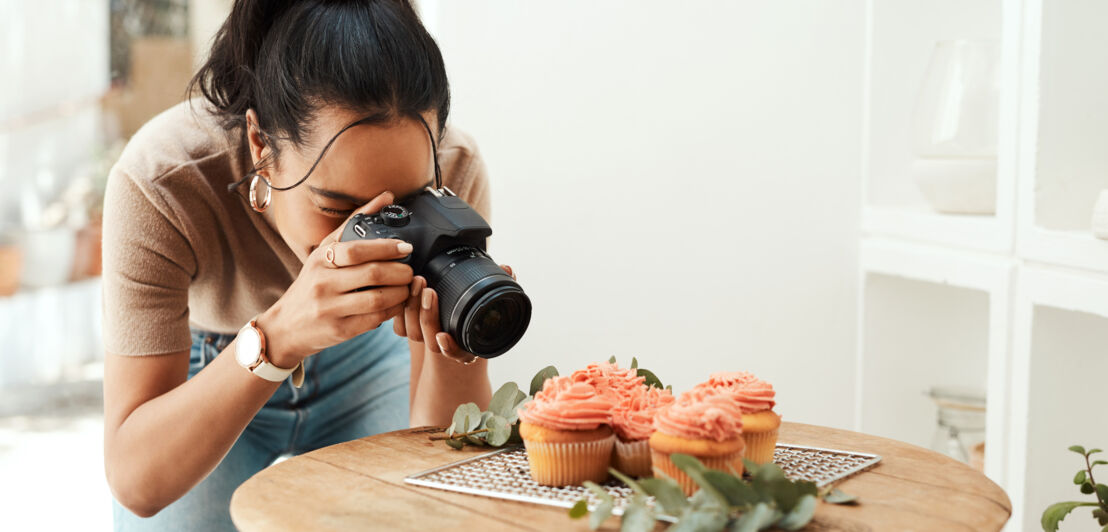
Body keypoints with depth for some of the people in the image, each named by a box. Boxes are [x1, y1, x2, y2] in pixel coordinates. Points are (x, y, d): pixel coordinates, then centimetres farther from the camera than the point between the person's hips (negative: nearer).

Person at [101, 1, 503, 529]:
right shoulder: (159, 184, -36)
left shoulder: (454, 171, -30)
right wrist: (278, 337, -51)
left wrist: (452, 349, -43)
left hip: (364, 367, 1)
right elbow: (136, 483, -37)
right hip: (203, 363, 0)